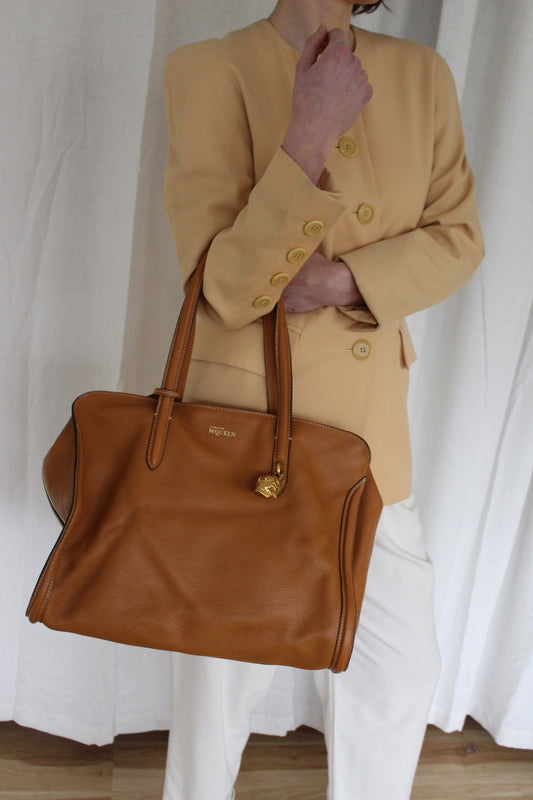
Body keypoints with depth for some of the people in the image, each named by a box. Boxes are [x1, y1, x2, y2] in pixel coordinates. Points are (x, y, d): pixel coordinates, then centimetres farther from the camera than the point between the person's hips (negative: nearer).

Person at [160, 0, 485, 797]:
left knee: (402, 669, 15)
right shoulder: (208, 70, -8)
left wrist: (346, 280, -12)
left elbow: (458, 237, 5)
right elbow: (222, 288, -14)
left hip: (374, 425, 5)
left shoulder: (423, 76, 6)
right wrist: (309, 136, -23)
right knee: (223, 670, 12)